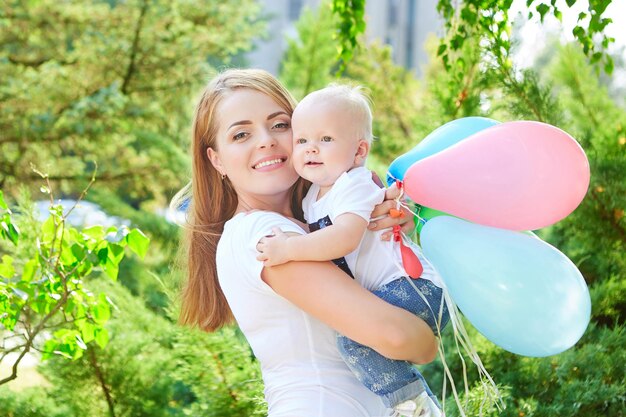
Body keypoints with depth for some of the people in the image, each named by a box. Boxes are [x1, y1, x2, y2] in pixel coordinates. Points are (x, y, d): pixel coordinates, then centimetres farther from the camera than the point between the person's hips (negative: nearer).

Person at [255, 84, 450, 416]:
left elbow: (346, 237, -34)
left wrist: (289, 248, -33)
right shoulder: (313, 196, 13)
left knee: (352, 334, -29)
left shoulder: (353, 186, -16)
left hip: (415, 287, -11)